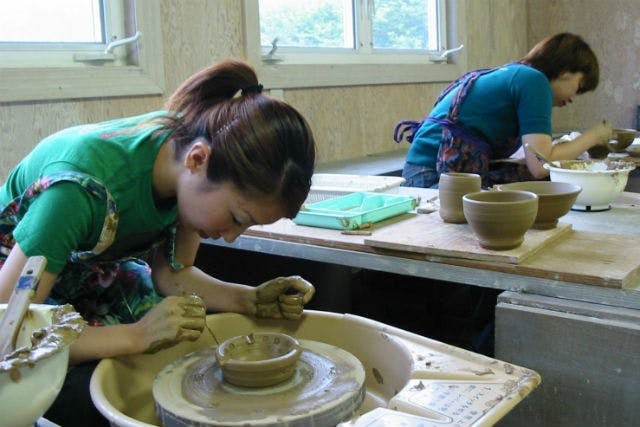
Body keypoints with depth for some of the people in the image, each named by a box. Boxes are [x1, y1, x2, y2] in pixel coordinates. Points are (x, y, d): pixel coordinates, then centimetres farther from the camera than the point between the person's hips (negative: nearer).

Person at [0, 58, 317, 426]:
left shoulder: (193, 139, -19)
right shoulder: (86, 185, -39)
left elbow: (173, 275, -7)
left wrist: (253, 300, -23)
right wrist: (137, 336, -41)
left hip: (102, 270, 5)